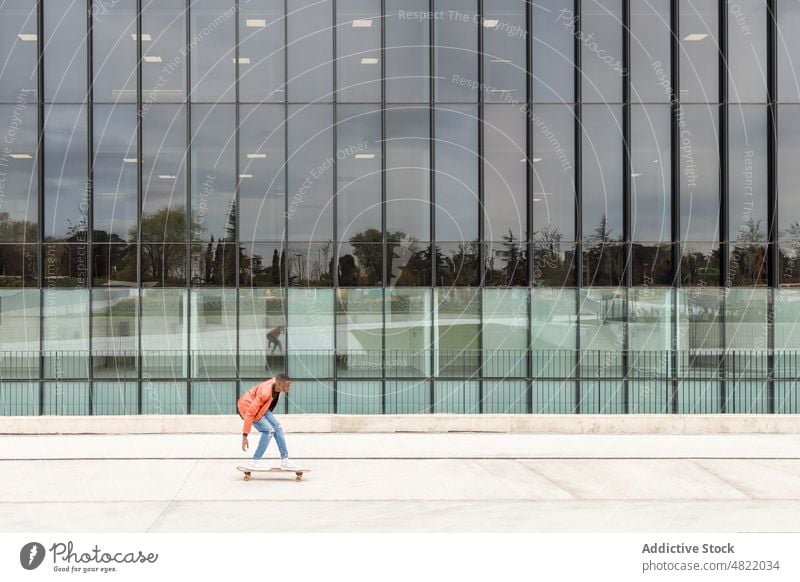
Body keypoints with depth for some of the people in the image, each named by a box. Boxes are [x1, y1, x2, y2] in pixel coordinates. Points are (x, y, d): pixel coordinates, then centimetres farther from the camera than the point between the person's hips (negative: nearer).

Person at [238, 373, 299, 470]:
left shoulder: (277, 386, -14)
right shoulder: (265, 393, -37)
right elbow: (250, 413, -34)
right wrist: (244, 436, -32)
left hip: (261, 406, 8)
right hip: (247, 406, -8)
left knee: (277, 427, 0)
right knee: (269, 430, -19)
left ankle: (284, 460, 4)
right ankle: (256, 461, -8)